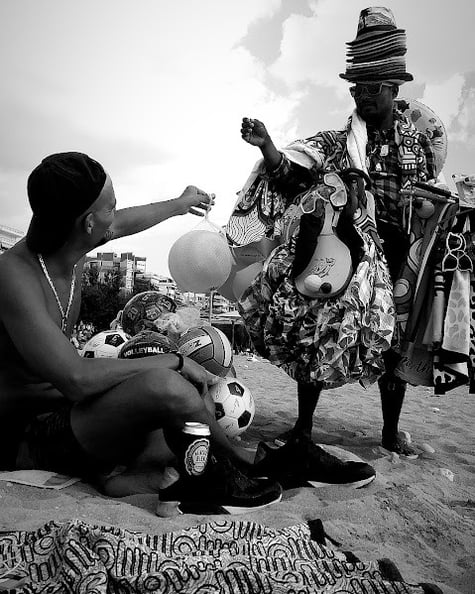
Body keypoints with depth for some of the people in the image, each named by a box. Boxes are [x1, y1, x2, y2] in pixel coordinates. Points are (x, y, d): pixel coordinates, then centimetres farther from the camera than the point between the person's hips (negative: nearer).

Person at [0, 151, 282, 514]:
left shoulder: (73, 242, -2)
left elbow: (126, 222, 19)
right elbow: (76, 379, -33)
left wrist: (179, 205, 35)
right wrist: (174, 361, -24)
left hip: (63, 408, 8)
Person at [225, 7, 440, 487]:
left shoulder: (421, 139, 10)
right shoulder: (336, 142, 2)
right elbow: (287, 174, -11)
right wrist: (266, 146, -27)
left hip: (400, 256, 3)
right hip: (346, 251, -2)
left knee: (393, 341, 9)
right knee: (319, 335, -6)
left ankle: (391, 433, 27)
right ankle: (302, 430, 8)